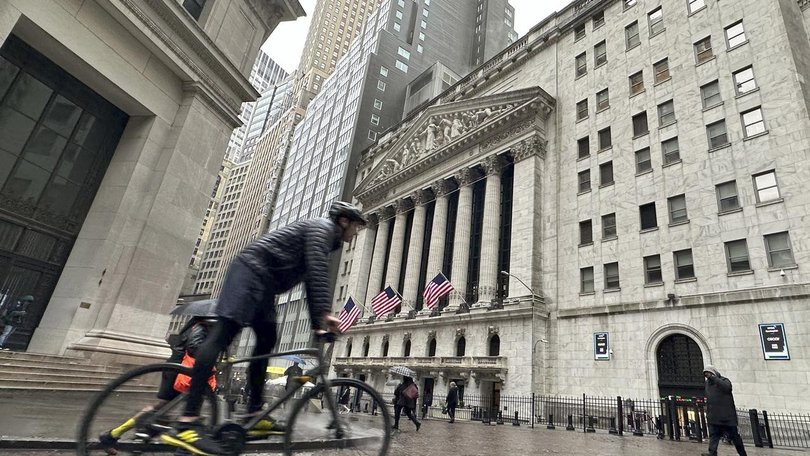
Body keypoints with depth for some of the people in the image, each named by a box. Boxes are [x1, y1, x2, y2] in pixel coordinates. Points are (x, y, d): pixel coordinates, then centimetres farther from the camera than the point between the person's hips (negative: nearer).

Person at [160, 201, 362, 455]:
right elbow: (318, 270, -22)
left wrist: (317, 324, 19)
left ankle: (254, 413, 10)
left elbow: (311, 282, 24)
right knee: (224, 333, -20)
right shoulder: (322, 227, -5)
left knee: (267, 340, 6)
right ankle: (186, 423, -26)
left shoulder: (323, 240, 24)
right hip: (252, 270, -11)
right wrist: (325, 312, -31)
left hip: (264, 282, 11)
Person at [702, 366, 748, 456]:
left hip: (727, 415, -5)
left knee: (734, 435, 6)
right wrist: (708, 411, 21)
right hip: (714, 416, 5)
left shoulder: (724, 380, -4)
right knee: (713, 435, -6)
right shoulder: (708, 383, 15)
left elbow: (727, 387, -29)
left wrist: (713, 378, -27)